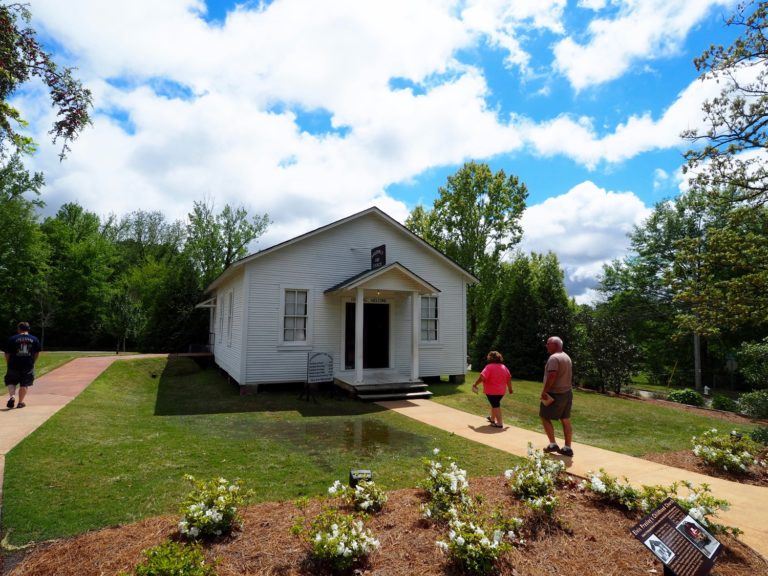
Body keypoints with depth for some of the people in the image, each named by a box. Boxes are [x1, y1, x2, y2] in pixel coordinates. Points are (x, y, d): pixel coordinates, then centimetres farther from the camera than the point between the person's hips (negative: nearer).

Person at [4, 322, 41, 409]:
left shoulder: (12, 339, -2)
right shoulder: (34, 339, 3)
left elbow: (7, 354, -1)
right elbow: (37, 353, 6)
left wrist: (9, 364, 12)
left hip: (14, 365, -1)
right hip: (28, 366, 1)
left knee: (11, 382, 15)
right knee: (24, 384, 8)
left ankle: (12, 396, -7)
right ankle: (20, 402, 10)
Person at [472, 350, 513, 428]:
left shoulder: (489, 367, -16)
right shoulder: (503, 367, 5)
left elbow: (482, 377, -24)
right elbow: (509, 378, 10)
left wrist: (475, 384, -12)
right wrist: (510, 388, 20)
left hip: (491, 391, -7)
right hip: (501, 391, 7)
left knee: (495, 406, -1)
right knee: (495, 404, 23)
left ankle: (499, 423, -3)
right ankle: (492, 419, 39)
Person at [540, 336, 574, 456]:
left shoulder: (554, 358, -17)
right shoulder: (567, 357, 14)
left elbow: (552, 376, -26)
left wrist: (544, 391, -20)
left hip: (555, 394, -9)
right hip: (567, 393, 9)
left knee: (545, 417, 3)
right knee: (566, 421, 11)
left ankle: (553, 444, 2)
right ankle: (567, 448, 15)